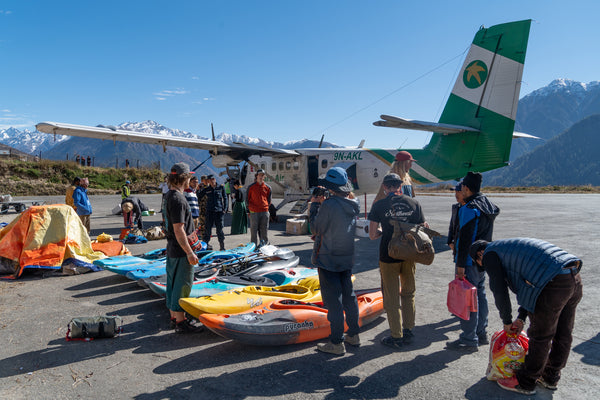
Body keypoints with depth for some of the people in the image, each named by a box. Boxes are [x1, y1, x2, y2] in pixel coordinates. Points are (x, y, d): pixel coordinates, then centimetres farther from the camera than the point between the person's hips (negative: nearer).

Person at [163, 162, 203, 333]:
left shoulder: (170, 196, 11)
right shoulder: (177, 199, -21)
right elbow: (179, 230, -24)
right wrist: (189, 253, -20)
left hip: (173, 250, 10)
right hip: (181, 251, -10)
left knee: (173, 284, 16)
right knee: (182, 286, -1)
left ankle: (174, 317, 28)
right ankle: (180, 322, 9)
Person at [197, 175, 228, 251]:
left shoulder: (221, 187, 5)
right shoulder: (206, 189, 6)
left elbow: (225, 198, 9)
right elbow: (198, 197, 13)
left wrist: (224, 209, 2)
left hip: (219, 211, 0)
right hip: (209, 212, 0)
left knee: (220, 229, 3)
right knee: (208, 229, 0)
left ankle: (222, 246, 12)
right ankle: (205, 244, 9)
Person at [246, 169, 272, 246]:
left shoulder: (267, 187, 8)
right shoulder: (251, 187, 1)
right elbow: (247, 199, 8)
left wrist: (266, 207, 9)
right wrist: (251, 207, 3)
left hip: (264, 211, 2)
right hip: (254, 212, -2)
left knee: (264, 229, 6)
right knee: (254, 229, 1)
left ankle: (265, 244, 14)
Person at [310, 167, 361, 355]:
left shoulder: (329, 205, -21)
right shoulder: (352, 205, 1)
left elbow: (315, 228, -11)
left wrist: (315, 205, -1)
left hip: (328, 260, -7)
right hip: (347, 258, 8)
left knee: (333, 300, 0)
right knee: (349, 295, 18)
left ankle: (336, 343, 9)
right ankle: (353, 335, 31)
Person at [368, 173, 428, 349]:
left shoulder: (379, 206, -9)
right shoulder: (414, 203, -1)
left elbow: (372, 235, -10)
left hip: (388, 257, -3)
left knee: (391, 298, 9)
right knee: (408, 294, 21)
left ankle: (396, 337, 17)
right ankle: (408, 332, 32)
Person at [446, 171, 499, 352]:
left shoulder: (469, 209, -19)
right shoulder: (487, 205, 12)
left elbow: (466, 239, -22)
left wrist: (460, 264, -20)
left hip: (470, 261, -10)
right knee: (480, 295, 17)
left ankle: (469, 340, 3)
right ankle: (481, 333, 29)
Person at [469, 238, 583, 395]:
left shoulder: (490, 254, 5)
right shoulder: (509, 247, 30)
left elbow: (500, 291, 1)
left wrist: (506, 321, 15)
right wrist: (521, 317, 27)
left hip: (555, 284, -9)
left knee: (540, 337, 4)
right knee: (563, 335, 20)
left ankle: (525, 382, 19)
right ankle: (550, 378, 38)